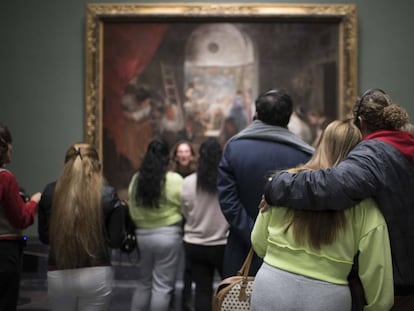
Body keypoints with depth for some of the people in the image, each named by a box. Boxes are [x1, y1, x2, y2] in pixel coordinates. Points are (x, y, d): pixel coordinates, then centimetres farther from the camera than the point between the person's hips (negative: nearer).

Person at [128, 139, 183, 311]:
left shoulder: (136, 179, 1)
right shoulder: (174, 179, -11)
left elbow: (132, 210, 5)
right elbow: (185, 208, -5)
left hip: (142, 235, 5)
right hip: (168, 235, -4)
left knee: (143, 283, 19)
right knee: (162, 286, 3)